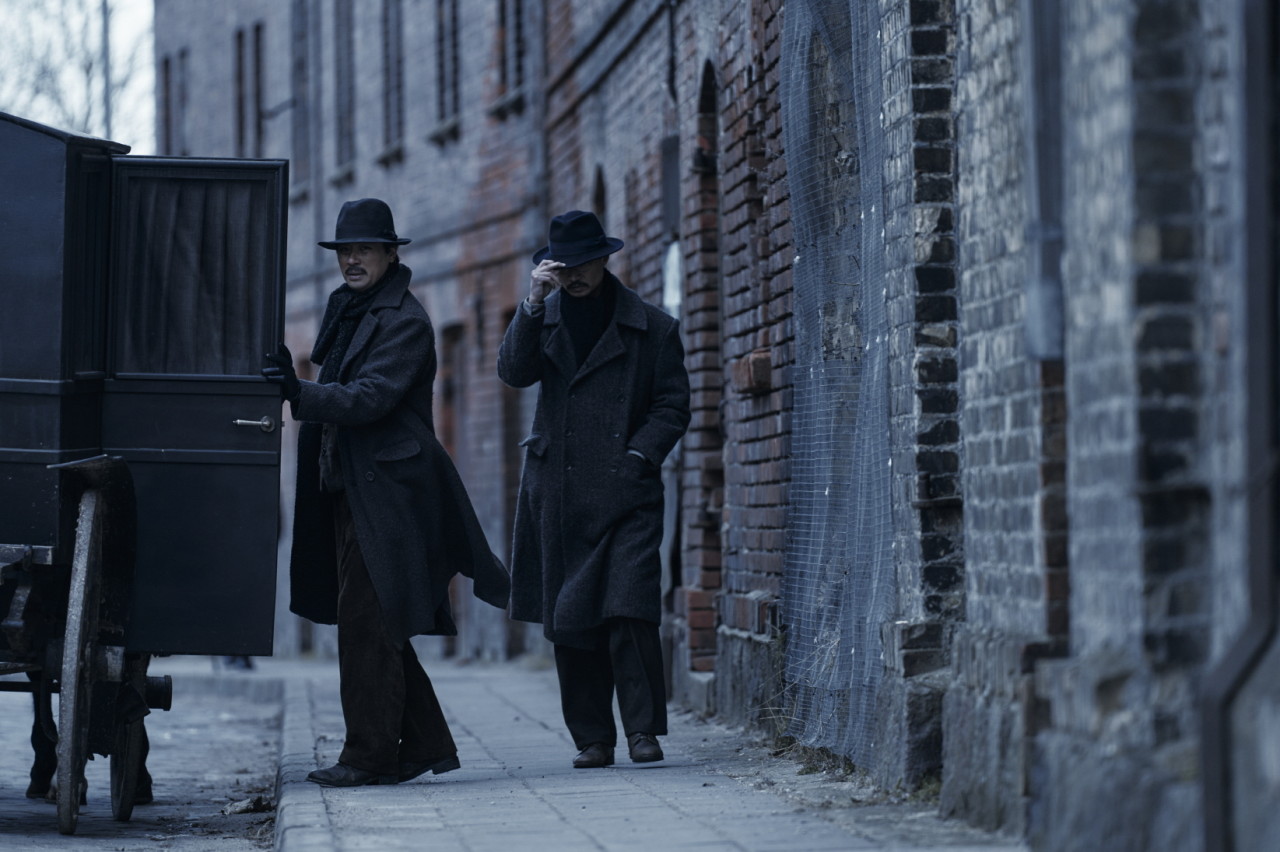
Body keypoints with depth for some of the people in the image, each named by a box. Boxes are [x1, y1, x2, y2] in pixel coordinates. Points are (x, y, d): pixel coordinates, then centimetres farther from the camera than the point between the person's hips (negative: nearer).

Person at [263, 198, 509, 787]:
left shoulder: (403, 320, -10)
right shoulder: (349, 310, 19)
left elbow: (372, 398, -22)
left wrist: (300, 394, -32)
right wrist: (296, 388, 3)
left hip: (385, 490, -10)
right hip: (350, 489, 10)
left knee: (366, 621, -10)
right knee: (375, 626, 12)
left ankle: (371, 755, -6)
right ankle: (425, 744, 19)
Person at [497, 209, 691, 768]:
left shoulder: (653, 329, 6)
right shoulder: (544, 318, 12)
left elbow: (673, 407, 7)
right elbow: (514, 372, -4)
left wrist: (638, 455, -7)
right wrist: (533, 305, -14)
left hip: (624, 492, -3)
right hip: (558, 496, 3)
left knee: (629, 609, -15)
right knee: (569, 618, 3)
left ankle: (643, 729, -8)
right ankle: (592, 738, 10)